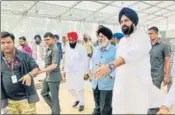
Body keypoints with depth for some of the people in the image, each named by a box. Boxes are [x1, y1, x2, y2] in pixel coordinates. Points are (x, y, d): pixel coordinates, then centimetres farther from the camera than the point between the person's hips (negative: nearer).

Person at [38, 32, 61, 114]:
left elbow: (54, 65, -26)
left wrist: (41, 71, -26)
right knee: (44, 93, 20)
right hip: (48, 76, 9)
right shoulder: (48, 49, 9)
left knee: (54, 97, 4)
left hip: (54, 77, -9)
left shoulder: (55, 49, -18)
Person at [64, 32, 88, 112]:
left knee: (79, 89, 2)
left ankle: (82, 103, 24)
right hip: (69, 72, 6)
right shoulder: (67, 48, 5)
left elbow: (85, 61, -10)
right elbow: (66, 60, 12)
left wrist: (86, 73, -9)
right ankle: (77, 99, 39)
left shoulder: (81, 48, -12)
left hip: (79, 72, -6)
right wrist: (65, 70, 14)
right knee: (69, 88, 14)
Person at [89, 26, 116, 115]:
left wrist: (111, 75, -21)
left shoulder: (115, 50, -12)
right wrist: (91, 69, 8)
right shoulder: (96, 49, 10)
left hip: (107, 84, -6)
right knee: (97, 108, 25)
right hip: (95, 83, 6)